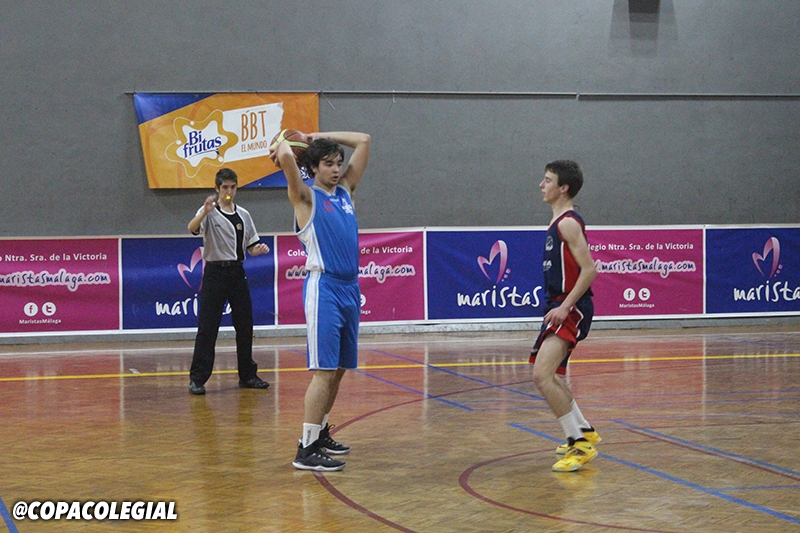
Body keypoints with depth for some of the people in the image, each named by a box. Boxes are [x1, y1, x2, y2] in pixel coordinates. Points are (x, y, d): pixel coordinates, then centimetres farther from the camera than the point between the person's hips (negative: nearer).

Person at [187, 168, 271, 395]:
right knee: (207, 328, -6)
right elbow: (192, 228, -26)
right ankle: (197, 379, -2)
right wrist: (205, 212, -45)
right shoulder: (209, 212, -5)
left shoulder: (243, 215, 12)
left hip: (237, 272, 5)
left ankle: (247, 375, 19)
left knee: (245, 326, 8)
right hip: (215, 272, -5)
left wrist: (259, 249, -7)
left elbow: (251, 248, 16)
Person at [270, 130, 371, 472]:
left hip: (350, 287, 8)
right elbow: (285, 157, -22)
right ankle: (307, 449, -11)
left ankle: (320, 432, 27)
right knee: (324, 370, -12)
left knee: (339, 369, 13)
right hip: (324, 287, -7)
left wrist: (316, 137, 16)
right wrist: (284, 146, 1)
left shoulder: (345, 191, 14)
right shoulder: (306, 197, -4)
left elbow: (363, 141, 18)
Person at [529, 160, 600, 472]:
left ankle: (580, 445, -15)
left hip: (571, 309, -11)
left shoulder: (568, 223, -15)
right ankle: (584, 432, 37)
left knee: (542, 376, -22)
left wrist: (565, 306, -26)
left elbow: (589, 270, -22)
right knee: (548, 377, 23)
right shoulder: (558, 223, 16)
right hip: (558, 307, 11)